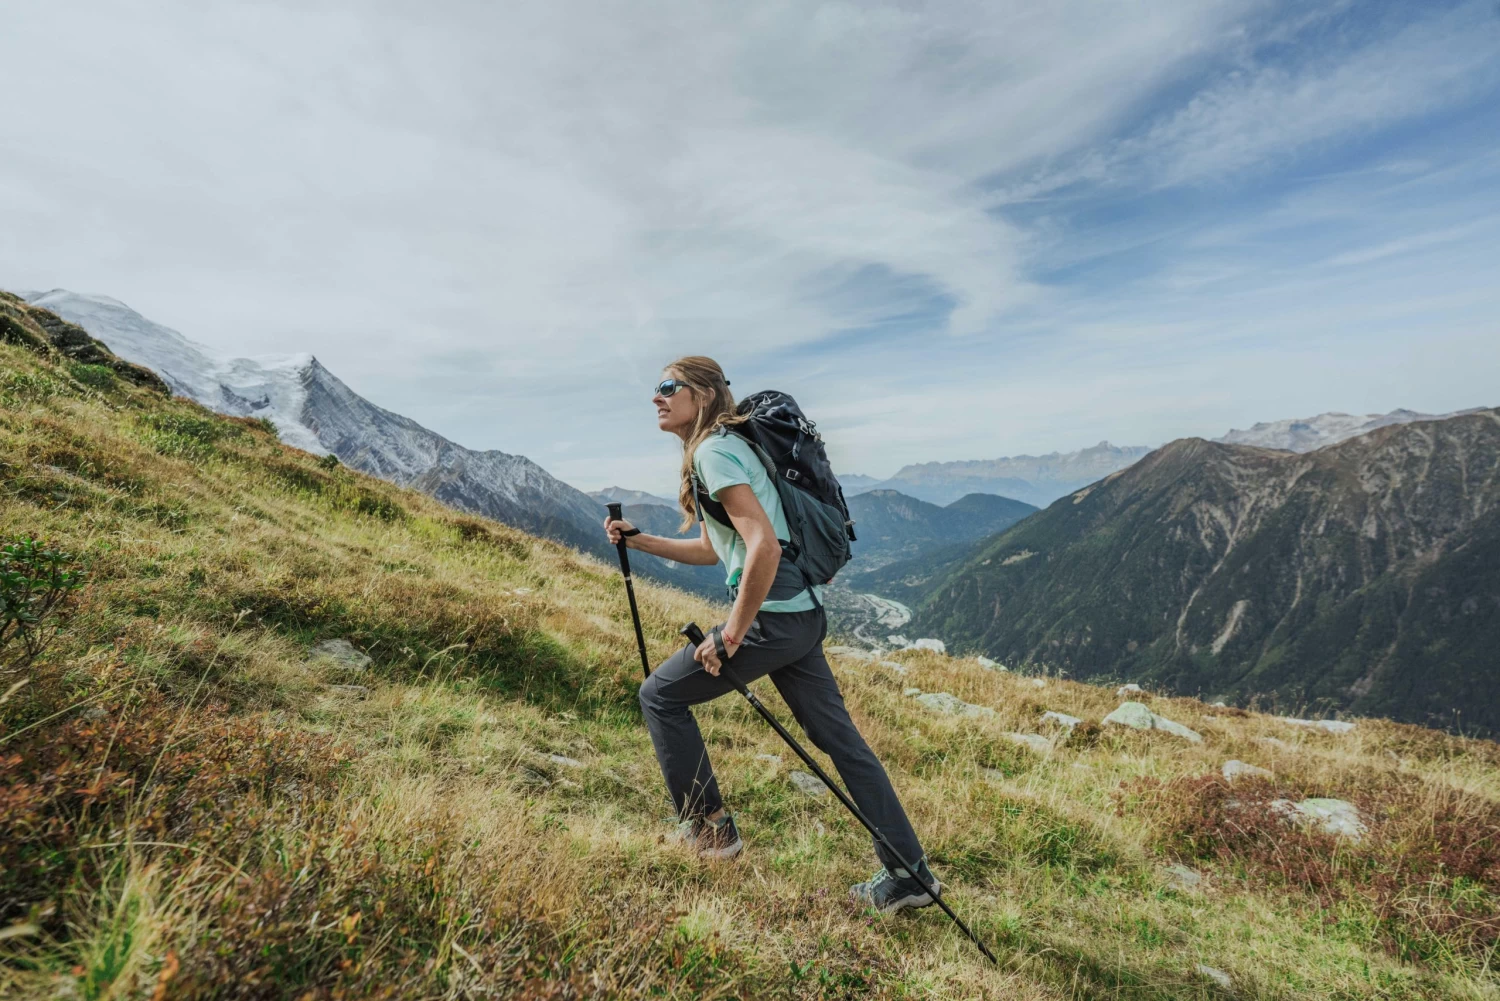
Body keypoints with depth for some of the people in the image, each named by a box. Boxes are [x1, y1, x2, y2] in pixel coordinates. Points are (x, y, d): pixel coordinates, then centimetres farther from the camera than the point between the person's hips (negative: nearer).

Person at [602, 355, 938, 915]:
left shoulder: (713, 451, -10)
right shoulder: (719, 449, 20)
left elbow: (764, 546, -23)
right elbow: (712, 549, 26)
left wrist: (731, 635, -18)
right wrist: (638, 541, 24)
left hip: (772, 616, -10)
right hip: (804, 614, 10)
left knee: (661, 695, 6)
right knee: (838, 738, 13)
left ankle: (709, 830, 18)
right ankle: (907, 876, 21)